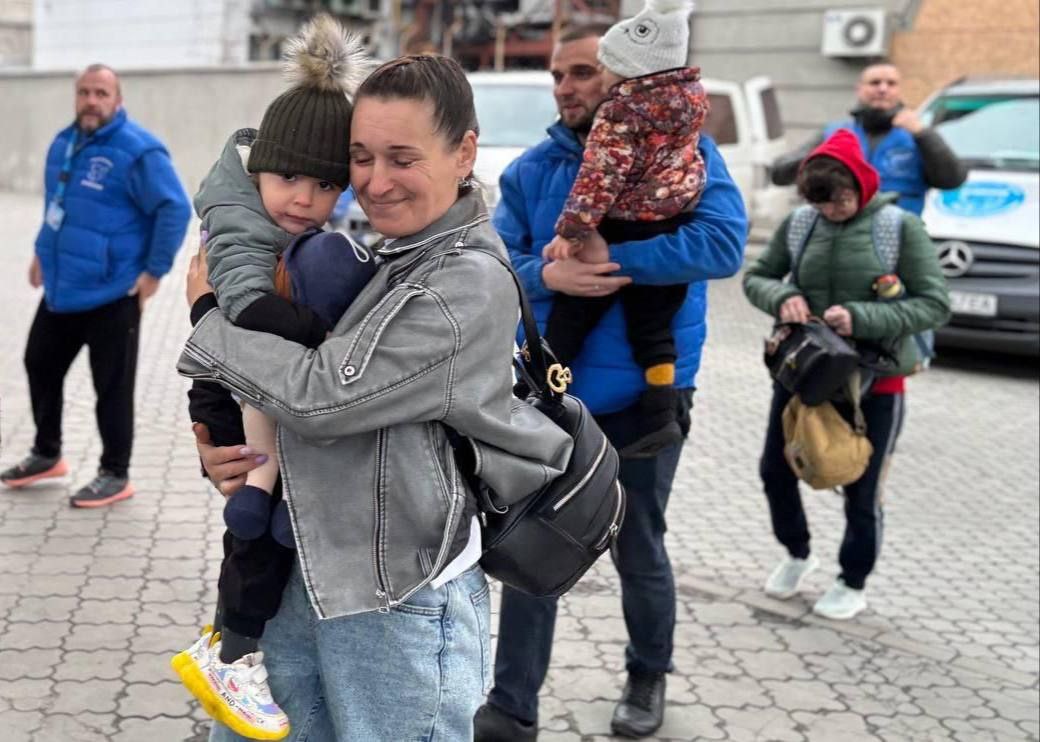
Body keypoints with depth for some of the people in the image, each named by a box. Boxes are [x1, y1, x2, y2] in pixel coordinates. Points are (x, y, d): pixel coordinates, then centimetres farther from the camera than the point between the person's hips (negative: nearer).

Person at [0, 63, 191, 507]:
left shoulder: (137, 150, -17)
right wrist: (44, 251, 20)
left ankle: (115, 475, 14)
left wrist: (154, 272, -19)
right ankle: (46, 454, 37)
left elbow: (175, 209, -19)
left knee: (112, 386, 1)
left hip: (112, 294, -8)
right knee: (41, 365, 19)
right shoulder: (63, 144, 9)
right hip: (61, 288, 9)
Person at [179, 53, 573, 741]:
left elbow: (320, 395, -21)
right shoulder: (380, 259, 9)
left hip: (400, 610, -8)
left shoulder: (470, 284, -17)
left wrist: (209, 313, -7)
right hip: (303, 582, 8)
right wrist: (222, 449, -5)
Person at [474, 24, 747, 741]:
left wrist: (605, 256, -25)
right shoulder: (532, 169, 1)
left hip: (643, 392, -2)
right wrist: (547, 275, -27)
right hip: (551, 391, 3)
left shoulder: (682, 151, -9)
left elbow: (723, 243, -23)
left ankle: (648, 678, 38)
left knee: (638, 550, 14)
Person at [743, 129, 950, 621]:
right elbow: (756, 276, 7)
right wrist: (781, 297, -17)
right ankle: (797, 554, 40)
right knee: (775, 471, 11)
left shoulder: (901, 228, -12)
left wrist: (862, 318, -25)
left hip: (875, 381, -3)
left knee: (862, 492, 8)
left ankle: (853, 584, 33)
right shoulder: (799, 224, -4)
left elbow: (935, 304, -13)